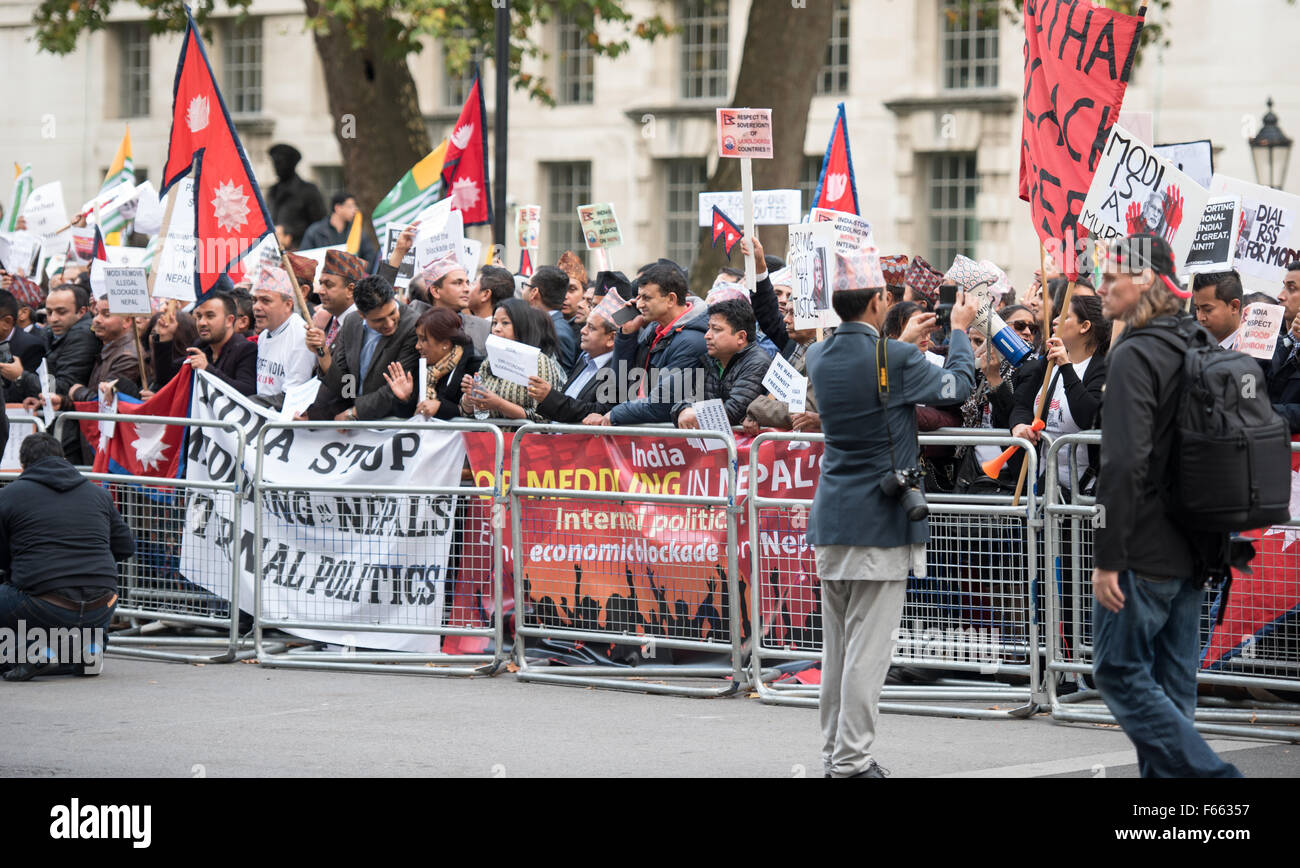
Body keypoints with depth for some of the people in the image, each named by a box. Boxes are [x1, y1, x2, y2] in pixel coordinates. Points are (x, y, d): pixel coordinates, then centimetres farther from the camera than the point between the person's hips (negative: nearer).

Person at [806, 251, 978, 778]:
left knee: (836, 646, 13)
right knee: (867, 646, -5)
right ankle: (852, 760, -5)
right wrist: (960, 331, 18)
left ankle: (835, 754, 18)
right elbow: (956, 384, 2)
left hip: (831, 517, 7)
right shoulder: (895, 359, -14)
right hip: (880, 519, -7)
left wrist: (906, 340, 33)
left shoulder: (819, 357, 4)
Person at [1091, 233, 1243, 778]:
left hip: (1145, 552, -9)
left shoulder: (1135, 355, -16)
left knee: (1119, 671, -3)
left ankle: (1210, 775, -10)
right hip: (1193, 550, 9)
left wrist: (1108, 558, -20)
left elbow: (1124, 465, -23)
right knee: (1171, 681, 12)